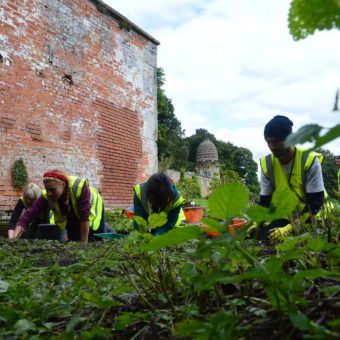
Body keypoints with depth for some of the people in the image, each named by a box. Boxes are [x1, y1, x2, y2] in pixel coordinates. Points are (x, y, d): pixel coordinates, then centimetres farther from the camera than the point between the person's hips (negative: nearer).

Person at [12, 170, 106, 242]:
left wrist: (83, 245, -34)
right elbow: (28, 216, -33)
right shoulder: (46, 197, -30)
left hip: (92, 210, -3)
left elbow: (85, 217, -38)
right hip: (72, 218, 3)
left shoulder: (79, 186, -41)